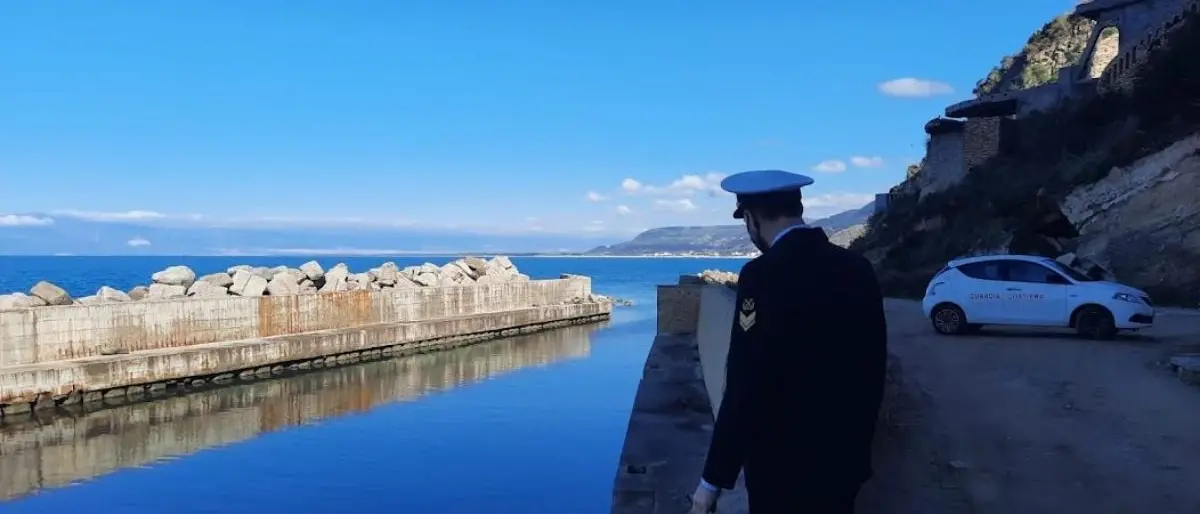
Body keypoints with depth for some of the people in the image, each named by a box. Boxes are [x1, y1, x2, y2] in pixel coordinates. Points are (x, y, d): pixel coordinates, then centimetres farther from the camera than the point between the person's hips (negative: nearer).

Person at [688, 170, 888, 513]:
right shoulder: (859, 268, 1)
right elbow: (873, 371, 8)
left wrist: (714, 479, -13)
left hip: (784, 466, -6)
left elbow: (746, 389, -20)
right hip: (844, 460, 6)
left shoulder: (764, 275, -19)